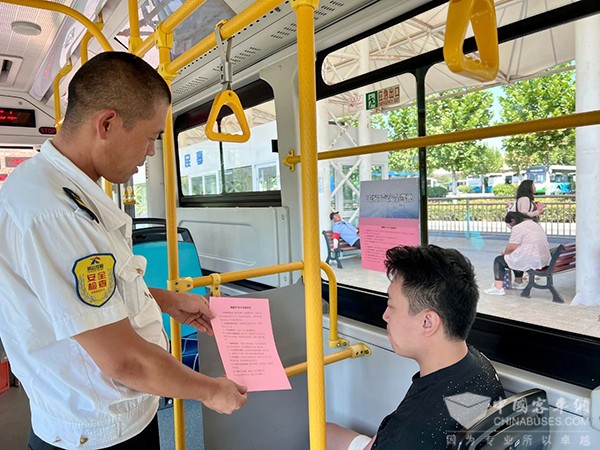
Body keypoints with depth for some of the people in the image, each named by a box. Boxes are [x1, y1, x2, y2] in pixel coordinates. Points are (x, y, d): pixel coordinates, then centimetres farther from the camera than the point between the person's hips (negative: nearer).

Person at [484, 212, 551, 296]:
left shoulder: (518, 227, -13)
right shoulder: (536, 224, 17)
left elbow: (511, 247, -16)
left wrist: (505, 252, 6)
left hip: (530, 261, -9)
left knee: (498, 260, 5)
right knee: (516, 257, 33)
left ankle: (498, 288, 0)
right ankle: (519, 283, 41)